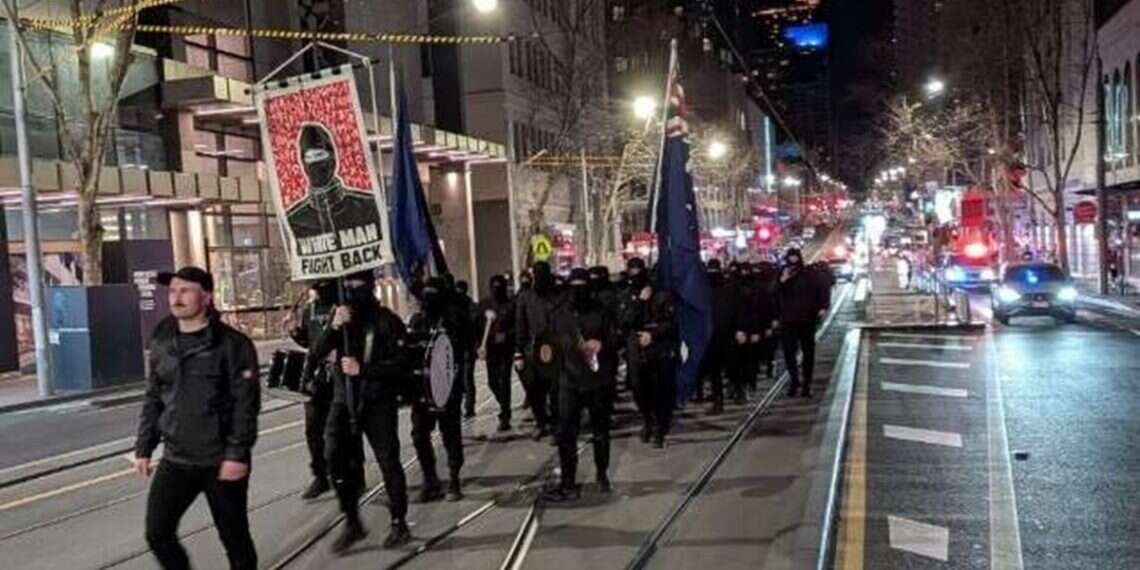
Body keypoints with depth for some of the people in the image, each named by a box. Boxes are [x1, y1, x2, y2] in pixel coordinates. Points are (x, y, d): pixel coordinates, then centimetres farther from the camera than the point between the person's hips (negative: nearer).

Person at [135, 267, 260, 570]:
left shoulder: (232, 343, -10)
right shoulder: (161, 344, 8)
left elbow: (246, 403, -13)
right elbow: (152, 400, 15)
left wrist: (238, 454, -19)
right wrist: (143, 448, 11)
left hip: (221, 461, -5)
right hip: (175, 460, 5)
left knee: (235, 538, 6)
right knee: (157, 533, 6)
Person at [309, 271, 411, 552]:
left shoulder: (387, 321, -6)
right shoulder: (341, 316, 7)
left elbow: (399, 364, -12)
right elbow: (317, 353, -4)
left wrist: (362, 369, -21)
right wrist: (334, 327, -20)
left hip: (378, 401, -4)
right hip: (344, 399, 4)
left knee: (388, 460, 2)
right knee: (335, 457, -6)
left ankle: (398, 524, 17)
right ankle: (352, 522, 9)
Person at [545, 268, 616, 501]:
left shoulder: (600, 311, -2)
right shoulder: (560, 314, 5)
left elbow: (614, 339, -1)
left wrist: (601, 344, -20)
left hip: (599, 381, -1)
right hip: (570, 381, 1)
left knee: (600, 432, 13)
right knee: (566, 434, -6)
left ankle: (602, 476, 32)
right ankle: (568, 483, 1)